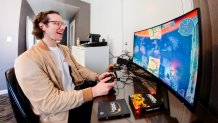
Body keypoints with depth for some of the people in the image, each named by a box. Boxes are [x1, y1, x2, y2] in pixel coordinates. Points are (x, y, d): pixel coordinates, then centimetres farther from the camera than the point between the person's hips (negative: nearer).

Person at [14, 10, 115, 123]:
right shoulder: (27, 60, -21)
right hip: (57, 113, -7)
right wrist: (93, 91, -30)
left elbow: (78, 68, 11)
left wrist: (97, 77, -5)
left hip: (75, 95, 8)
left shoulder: (64, 49, 8)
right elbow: (49, 102, -25)